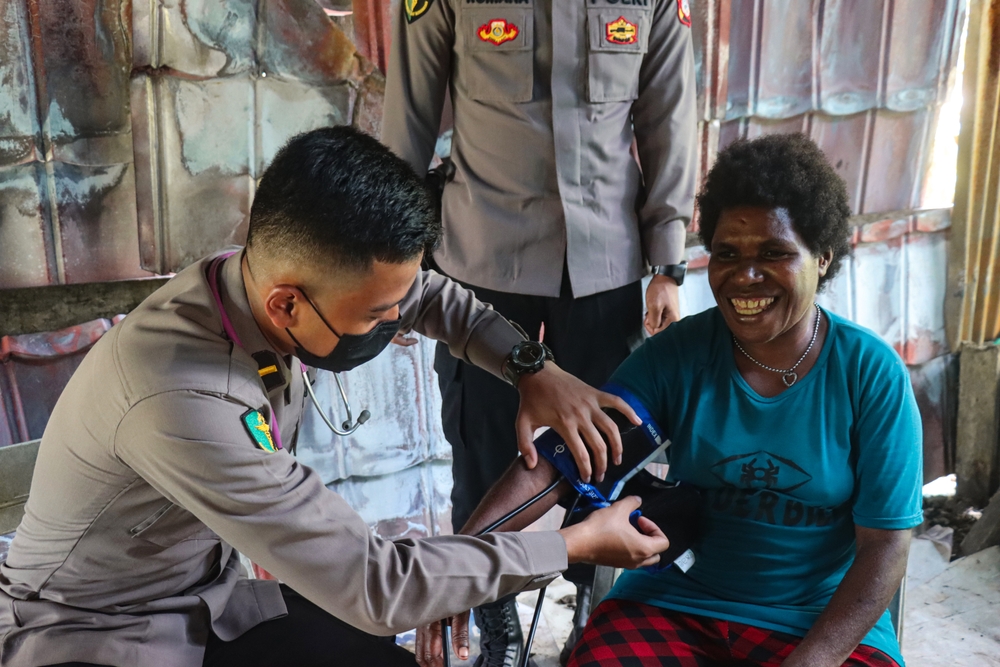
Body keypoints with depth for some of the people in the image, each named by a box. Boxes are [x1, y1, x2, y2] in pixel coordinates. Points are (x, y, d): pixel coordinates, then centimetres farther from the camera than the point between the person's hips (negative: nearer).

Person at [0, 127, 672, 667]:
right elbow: (372, 586, -30)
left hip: (208, 602, 7)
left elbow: (431, 295, 5)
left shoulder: (272, 274, -14)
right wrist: (576, 545, -23)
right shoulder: (183, 403, -36)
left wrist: (535, 369, -10)